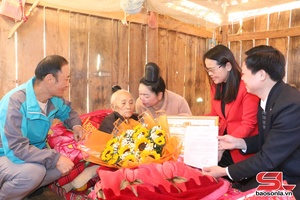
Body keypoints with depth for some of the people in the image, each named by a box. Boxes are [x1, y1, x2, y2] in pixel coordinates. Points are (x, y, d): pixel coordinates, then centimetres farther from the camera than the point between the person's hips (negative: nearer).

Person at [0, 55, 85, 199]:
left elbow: (67, 110, 15)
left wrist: (76, 125, -7)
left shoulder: (54, 97, -8)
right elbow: (16, 148, -34)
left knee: (66, 163, -14)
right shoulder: (16, 102, -30)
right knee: (34, 171, -35)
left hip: (34, 152, 7)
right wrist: (55, 158, -36)